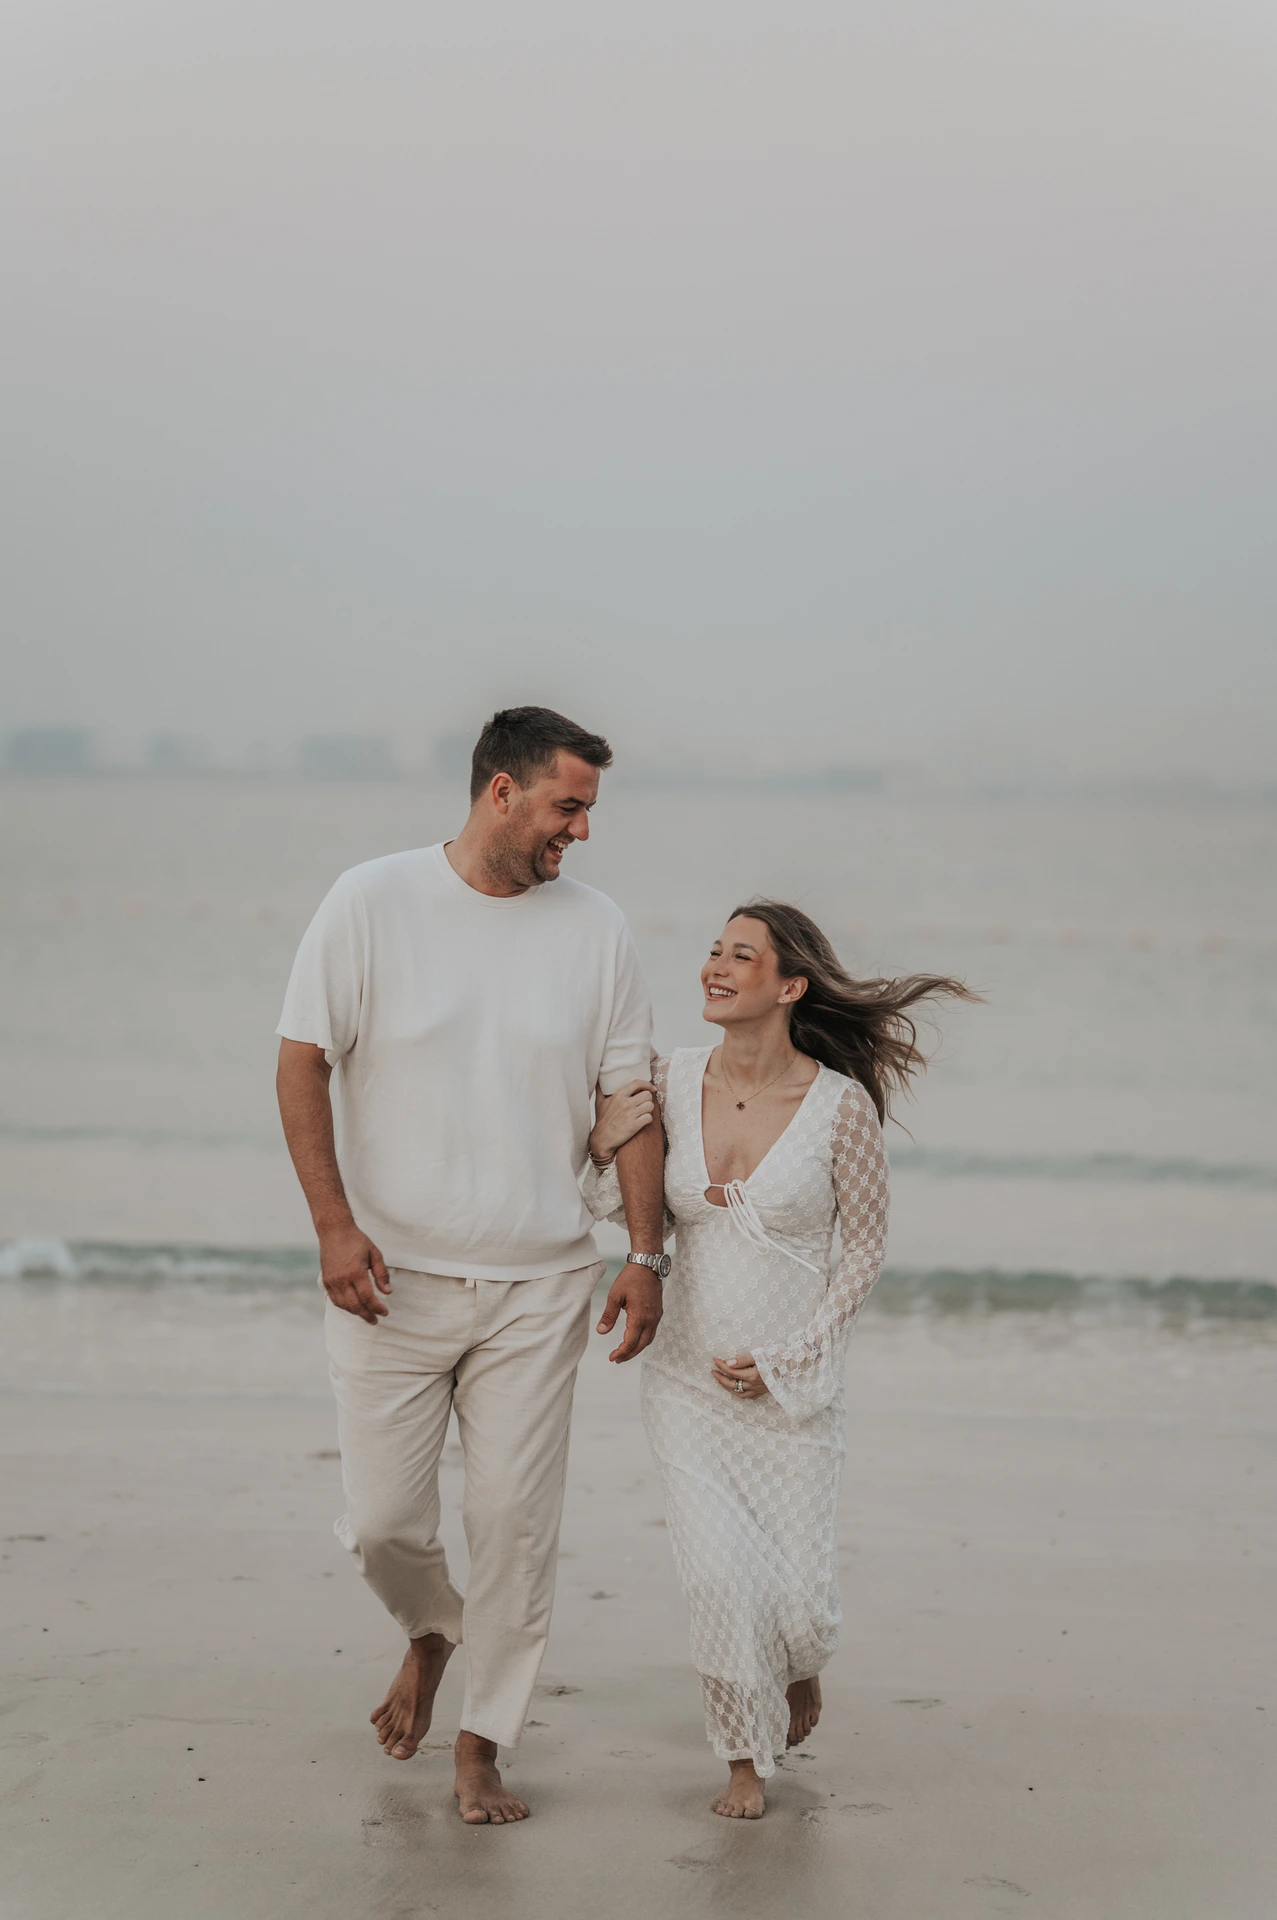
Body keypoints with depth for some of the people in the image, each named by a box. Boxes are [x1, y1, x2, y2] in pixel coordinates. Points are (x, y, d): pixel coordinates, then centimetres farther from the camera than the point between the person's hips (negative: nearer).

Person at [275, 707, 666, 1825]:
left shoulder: (594, 928, 3)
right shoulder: (373, 903, -4)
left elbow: (630, 1099, 8)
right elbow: (304, 1062, -4)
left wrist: (647, 1253, 1)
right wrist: (334, 1224, -13)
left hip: (539, 1288, 1)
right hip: (390, 1279, -1)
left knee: (516, 1521, 0)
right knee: (381, 1520, 2)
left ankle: (483, 1749, 16)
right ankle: (431, 1629, 36)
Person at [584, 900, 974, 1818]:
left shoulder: (841, 1105, -13)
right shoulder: (672, 1080, -4)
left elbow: (865, 1249, -3)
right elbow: (629, 1213, 9)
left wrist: (787, 1358, -9)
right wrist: (604, 1148, -12)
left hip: (793, 1387, -2)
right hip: (686, 1377, 2)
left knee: (799, 1595, 1)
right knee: (724, 1579, -8)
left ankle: (801, 1661, 40)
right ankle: (748, 1758, 18)